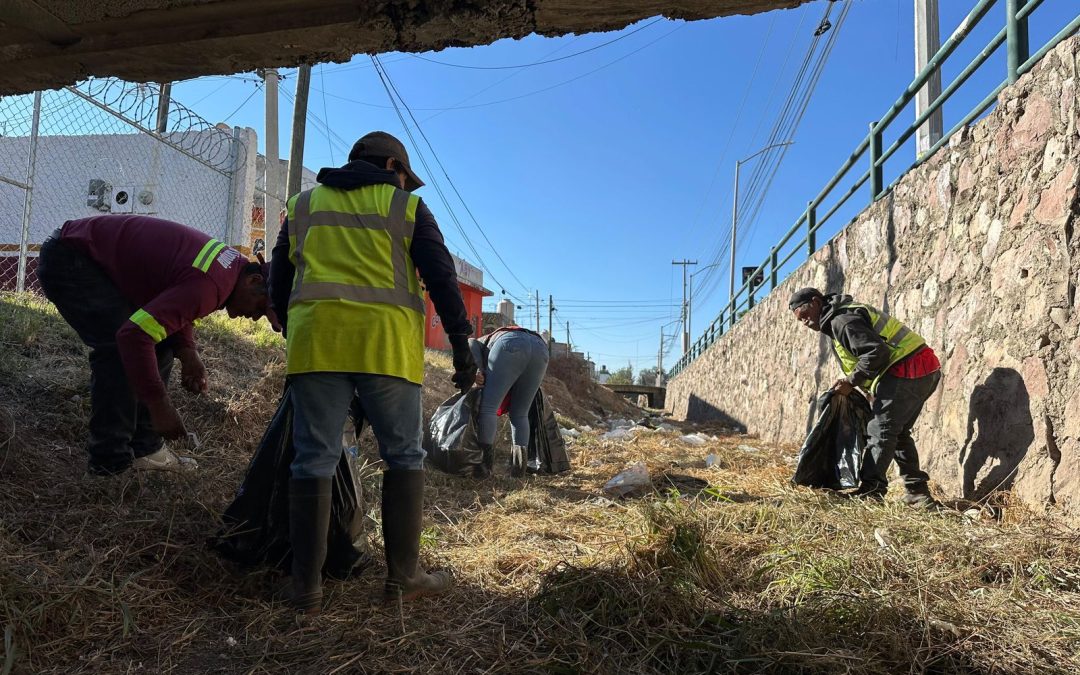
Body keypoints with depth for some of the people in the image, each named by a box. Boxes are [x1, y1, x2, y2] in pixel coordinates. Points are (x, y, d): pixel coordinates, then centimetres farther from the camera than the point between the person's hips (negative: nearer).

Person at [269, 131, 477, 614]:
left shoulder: (303, 205, 21)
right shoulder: (407, 207, 11)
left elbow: (278, 284, 21)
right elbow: (441, 277, 2)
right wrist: (461, 343, 2)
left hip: (314, 341, 3)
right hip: (386, 344, -3)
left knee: (314, 459, 4)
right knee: (403, 455, 7)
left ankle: (305, 587, 4)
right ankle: (402, 578, 8)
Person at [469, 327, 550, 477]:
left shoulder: (483, 342, 36)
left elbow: (471, 343, 10)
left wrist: (476, 370, -2)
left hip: (511, 345, -5)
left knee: (487, 407, 1)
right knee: (520, 414, 16)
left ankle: (484, 465, -4)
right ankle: (519, 464, 7)